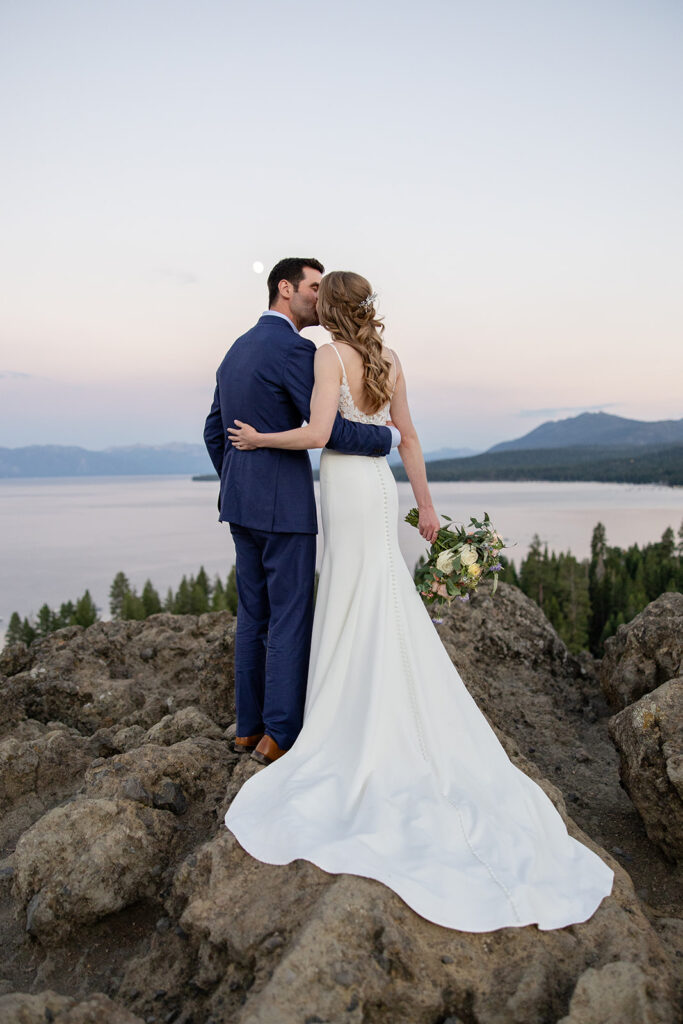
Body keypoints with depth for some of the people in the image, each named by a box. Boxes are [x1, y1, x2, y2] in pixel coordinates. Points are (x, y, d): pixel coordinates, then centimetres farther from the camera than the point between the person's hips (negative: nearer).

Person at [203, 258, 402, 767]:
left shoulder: (237, 349, 15)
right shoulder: (294, 349, -13)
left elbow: (214, 431, 19)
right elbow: (331, 430, -19)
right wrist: (390, 435, -3)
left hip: (240, 501, 9)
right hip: (285, 505, -9)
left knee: (254, 615, 14)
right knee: (291, 618, 1)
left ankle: (249, 726, 23)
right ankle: (280, 734, 9)